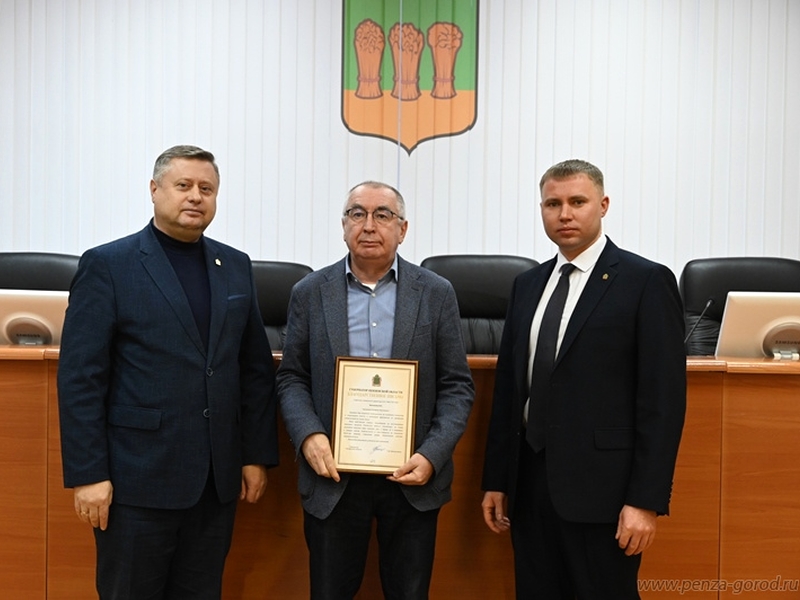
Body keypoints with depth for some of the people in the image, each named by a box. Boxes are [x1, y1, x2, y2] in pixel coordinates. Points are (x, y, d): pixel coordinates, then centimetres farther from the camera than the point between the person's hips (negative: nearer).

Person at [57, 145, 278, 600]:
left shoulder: (236, 267, 8)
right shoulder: (107, 265, -5)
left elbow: (257, 369, 9)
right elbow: (80, 378, -9)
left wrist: (258, 455, 6)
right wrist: (87, 474, -12)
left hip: (216, 479, 4)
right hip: (138, 477, -4)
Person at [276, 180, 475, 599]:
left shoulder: (436, 293, 0)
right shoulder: (310, 293, 2)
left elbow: (458, 385, 0)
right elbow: (291, 377, 5)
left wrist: (432, 455, -12)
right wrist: (308, 435, -12)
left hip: (412, 476, 0)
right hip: (333, 474, 1)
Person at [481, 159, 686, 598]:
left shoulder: (646, 282, -6)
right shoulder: (527, 285, 11)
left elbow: (663, 398, -10)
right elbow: (507, 386, 12)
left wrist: (646, 500, -14)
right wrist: (496, 479, 10)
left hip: (600, 487, -5)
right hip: (530, 482, 5)